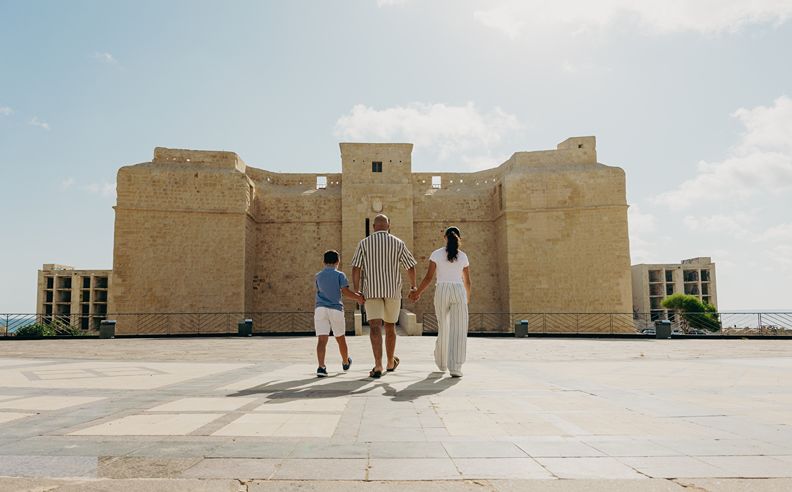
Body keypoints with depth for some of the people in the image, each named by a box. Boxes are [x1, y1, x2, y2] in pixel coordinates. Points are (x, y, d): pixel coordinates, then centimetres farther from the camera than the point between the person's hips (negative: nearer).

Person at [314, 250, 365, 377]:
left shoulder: (318, 276, 14)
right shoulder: (340, 274, 1)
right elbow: (345, 291, -11)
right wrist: (359, 297, 2)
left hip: (320, 309, 2)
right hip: (335, 309, -2)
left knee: (322, 339, -6)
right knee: (340, 338, 16)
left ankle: (321, 367, -23)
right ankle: (345, 363, 36)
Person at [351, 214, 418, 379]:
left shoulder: (364, 243, 0)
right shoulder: (398, 243, 1)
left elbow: (356, 268, -5)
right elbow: (411, 267, 5)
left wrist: (356, 290, 1)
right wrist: (413, 286, 19)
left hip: (372, 291, -1)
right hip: (393, 291, 1)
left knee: (375, 327, -8)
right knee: (390, 326, 16)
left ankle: (378, 366, -21)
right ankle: (390, 363, 31)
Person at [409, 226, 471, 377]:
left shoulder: (436, 254, 2)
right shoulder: (463, 256, 7)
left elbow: (428, 277, -3)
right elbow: (467, 281, 12)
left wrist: (417, 293, 9)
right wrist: (468, 297, 30)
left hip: (441, 292, 1)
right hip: (459, 292, -1)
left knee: (443, 328, 18)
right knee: (458, 331, -2)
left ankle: (441, 363, 34)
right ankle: (454, 368, -12)